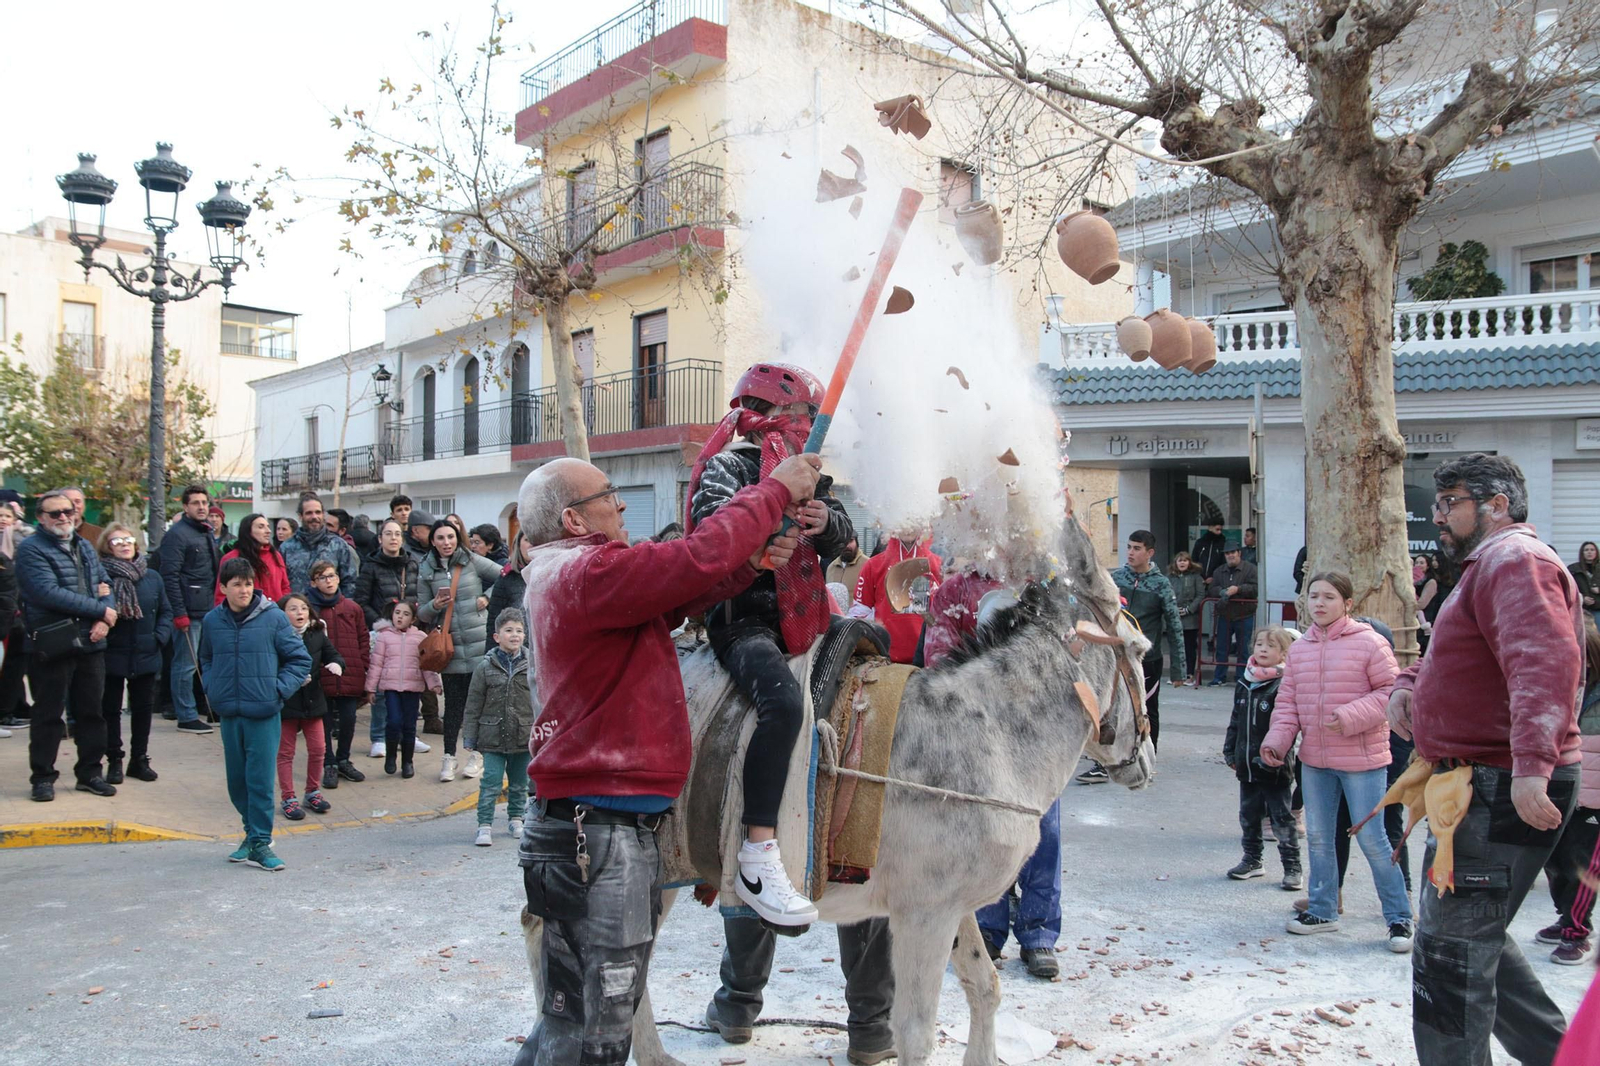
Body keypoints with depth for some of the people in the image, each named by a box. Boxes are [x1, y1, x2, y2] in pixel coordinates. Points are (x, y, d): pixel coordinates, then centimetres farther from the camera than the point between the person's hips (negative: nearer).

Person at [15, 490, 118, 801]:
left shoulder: (85, 548, 15)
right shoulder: (31, 550, -7)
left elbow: (105, 587, 12)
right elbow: (50, 593, -19)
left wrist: (104, 620, -8)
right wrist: (100, 609, -16)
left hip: (91, 644, 6)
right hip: (53, 645, -6)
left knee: (91, 712, 11)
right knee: (48, 714, 3)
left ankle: (90, 773, 21)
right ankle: (42, 776, 15)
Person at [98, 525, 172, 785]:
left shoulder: (152, 577, 4)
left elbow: (166, 611, 9)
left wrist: (161, 636, -2)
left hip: (146, 655, 4)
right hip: (111, 656, -4)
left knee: (143, 708, 12)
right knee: (111, 709, 8)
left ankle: (139, 758, 24)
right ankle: (114, 760, 19)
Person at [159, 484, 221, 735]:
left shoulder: (208, 534, 17)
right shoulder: (177, 534, -9)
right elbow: (170, 576, -15)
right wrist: (179, 613, -19)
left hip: (209, 611, 8)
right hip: (189, 612, -8)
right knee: (186, 665, -3)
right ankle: (187, 717, 3)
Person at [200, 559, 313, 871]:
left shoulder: (273, 617, -7)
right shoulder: (212, 621, 4)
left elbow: (300, 659, -1)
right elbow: (206, 658, 23)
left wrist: (279, 690, -9)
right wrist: (210, 688, 8)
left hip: (264, 715, -4)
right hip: (229, 714, 4)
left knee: (261, 781, -3)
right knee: (236, 781, 12)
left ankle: (260, 843, 6)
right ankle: (253, 831, 29)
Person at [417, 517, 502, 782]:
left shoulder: (472, 561, 0)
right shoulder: (426, 571, 6)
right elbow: (423, 614, 10)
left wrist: (487, 598, -4)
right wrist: (434, 605, -11)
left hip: (479, 642, -1)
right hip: (450, 644, 1)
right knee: (453, 702, 3)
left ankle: (477, 754, 16)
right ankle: (448, 758, 12)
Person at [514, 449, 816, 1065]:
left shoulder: (568, 574, 16)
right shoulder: (588, 573, -18)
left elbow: (680, 600, 14)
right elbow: (700, 557, -23)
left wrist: (754, 560, 1)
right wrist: (776, 489, -9)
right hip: (599, 835, -11)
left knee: (574, 1016, 22)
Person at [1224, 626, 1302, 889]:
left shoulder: (1284, 685, -13)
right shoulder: (1244, 683, 8)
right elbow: (1236, 721, 16)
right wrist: (1230, 751, 13)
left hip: (1274, 769, -7)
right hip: (1247, 766, 7)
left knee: (1282, 818, 3)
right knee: (1249, 815, 16)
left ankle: (1293, 867, 15)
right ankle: (1252, 860, 29)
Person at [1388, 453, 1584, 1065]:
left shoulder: (1515, 560, -15)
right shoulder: (1487, 567, 21)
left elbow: (1546, 660, -31)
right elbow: (1452, 659, 28)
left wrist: (1531, 763, -42)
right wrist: (1408, 684, 6)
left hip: (1507, 792, -11)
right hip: (1480, 789, 11)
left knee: (1451, 948, -4)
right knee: (1472, 936, 20)